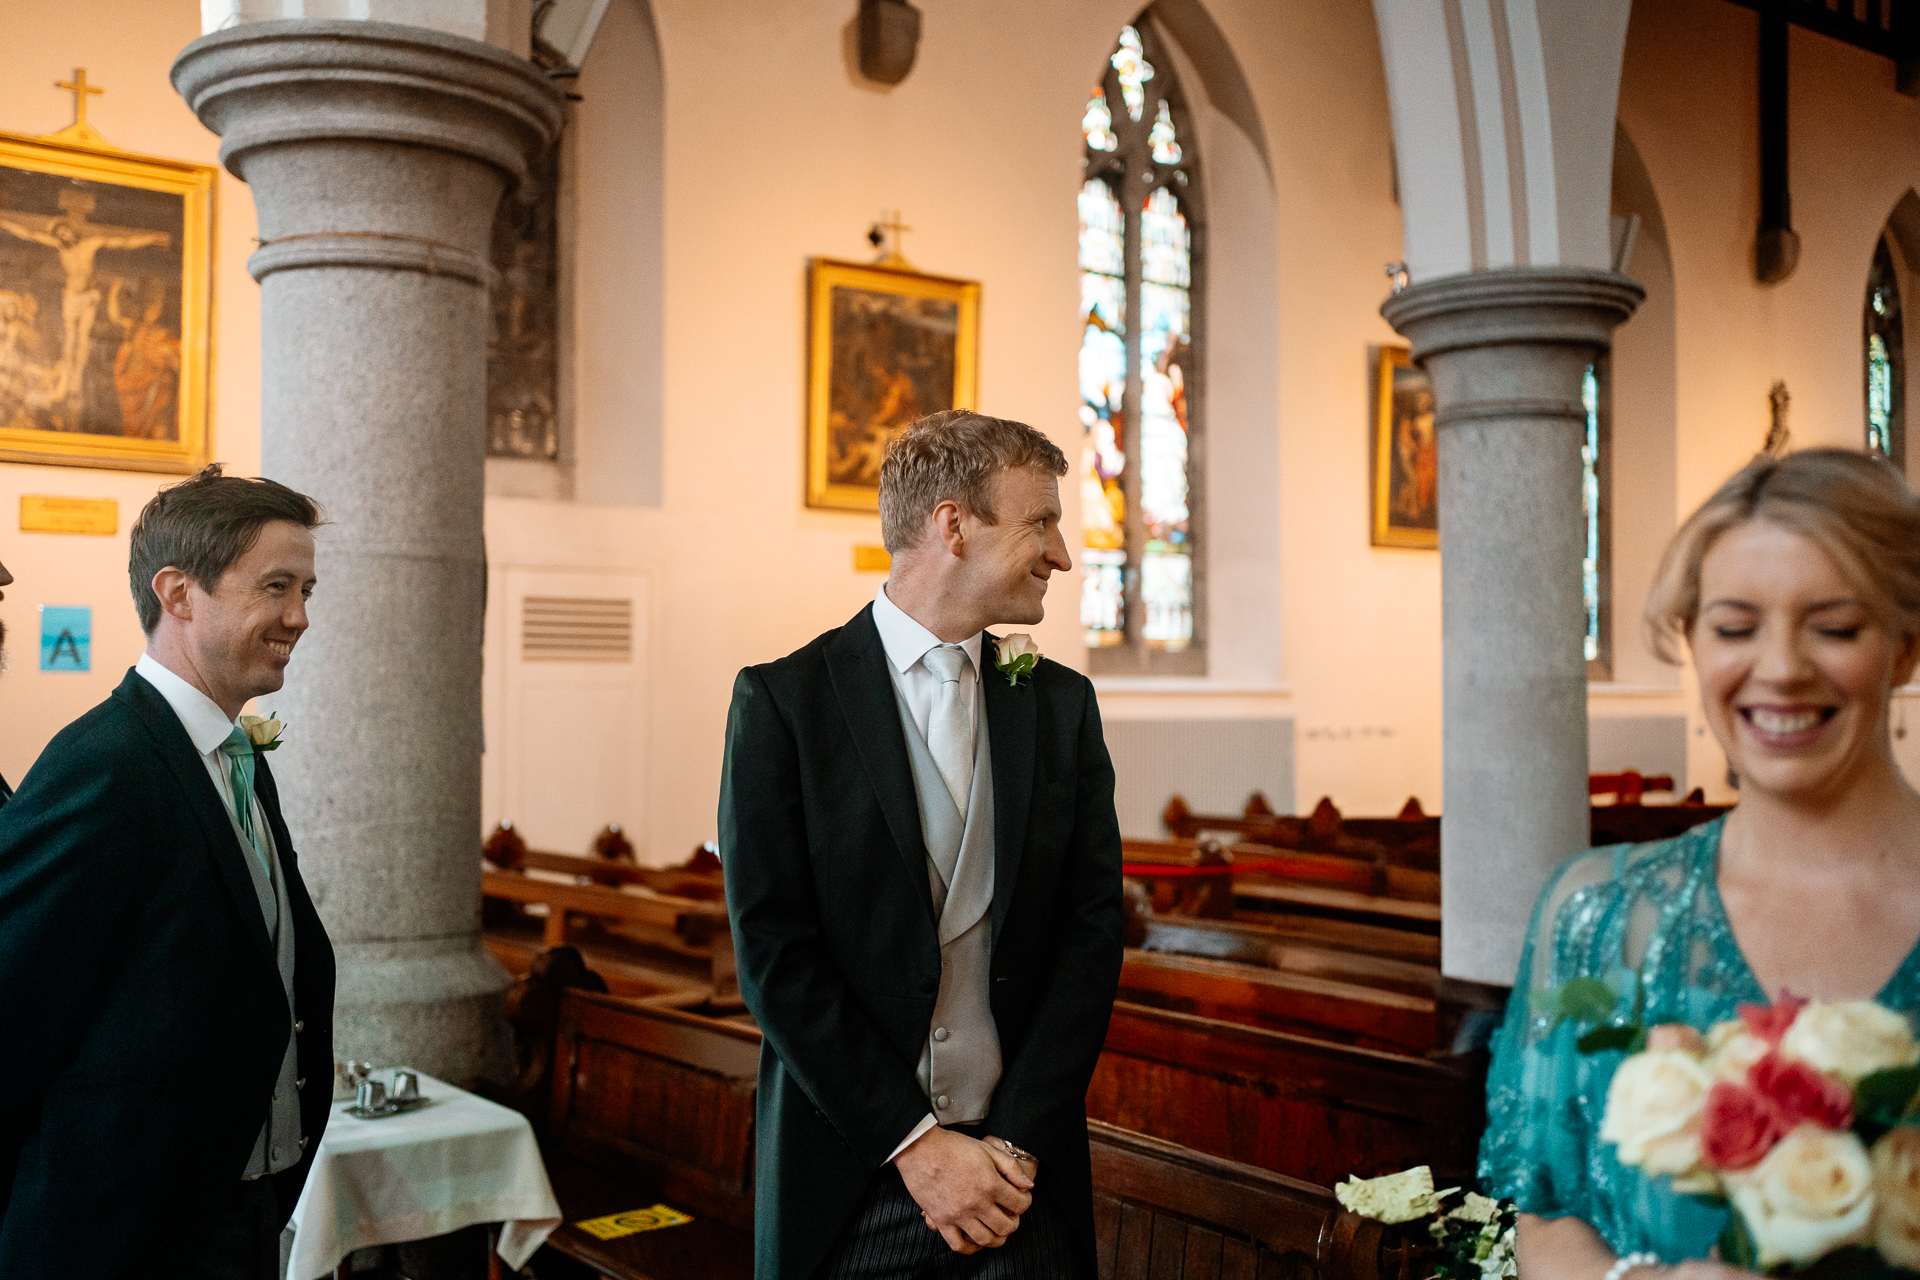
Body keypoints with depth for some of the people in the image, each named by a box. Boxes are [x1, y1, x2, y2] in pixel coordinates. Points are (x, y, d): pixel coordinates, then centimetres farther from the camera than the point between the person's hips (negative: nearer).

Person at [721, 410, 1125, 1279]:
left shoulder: (1062, 704, 4)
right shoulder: (782, 700, -7)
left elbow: (1092, 930, 0)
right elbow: (772, 951, -11)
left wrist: (1017, 1143, -8)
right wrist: (916, 1143, -13)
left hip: (1023, 1166, 3)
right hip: (850, 1178, -2)